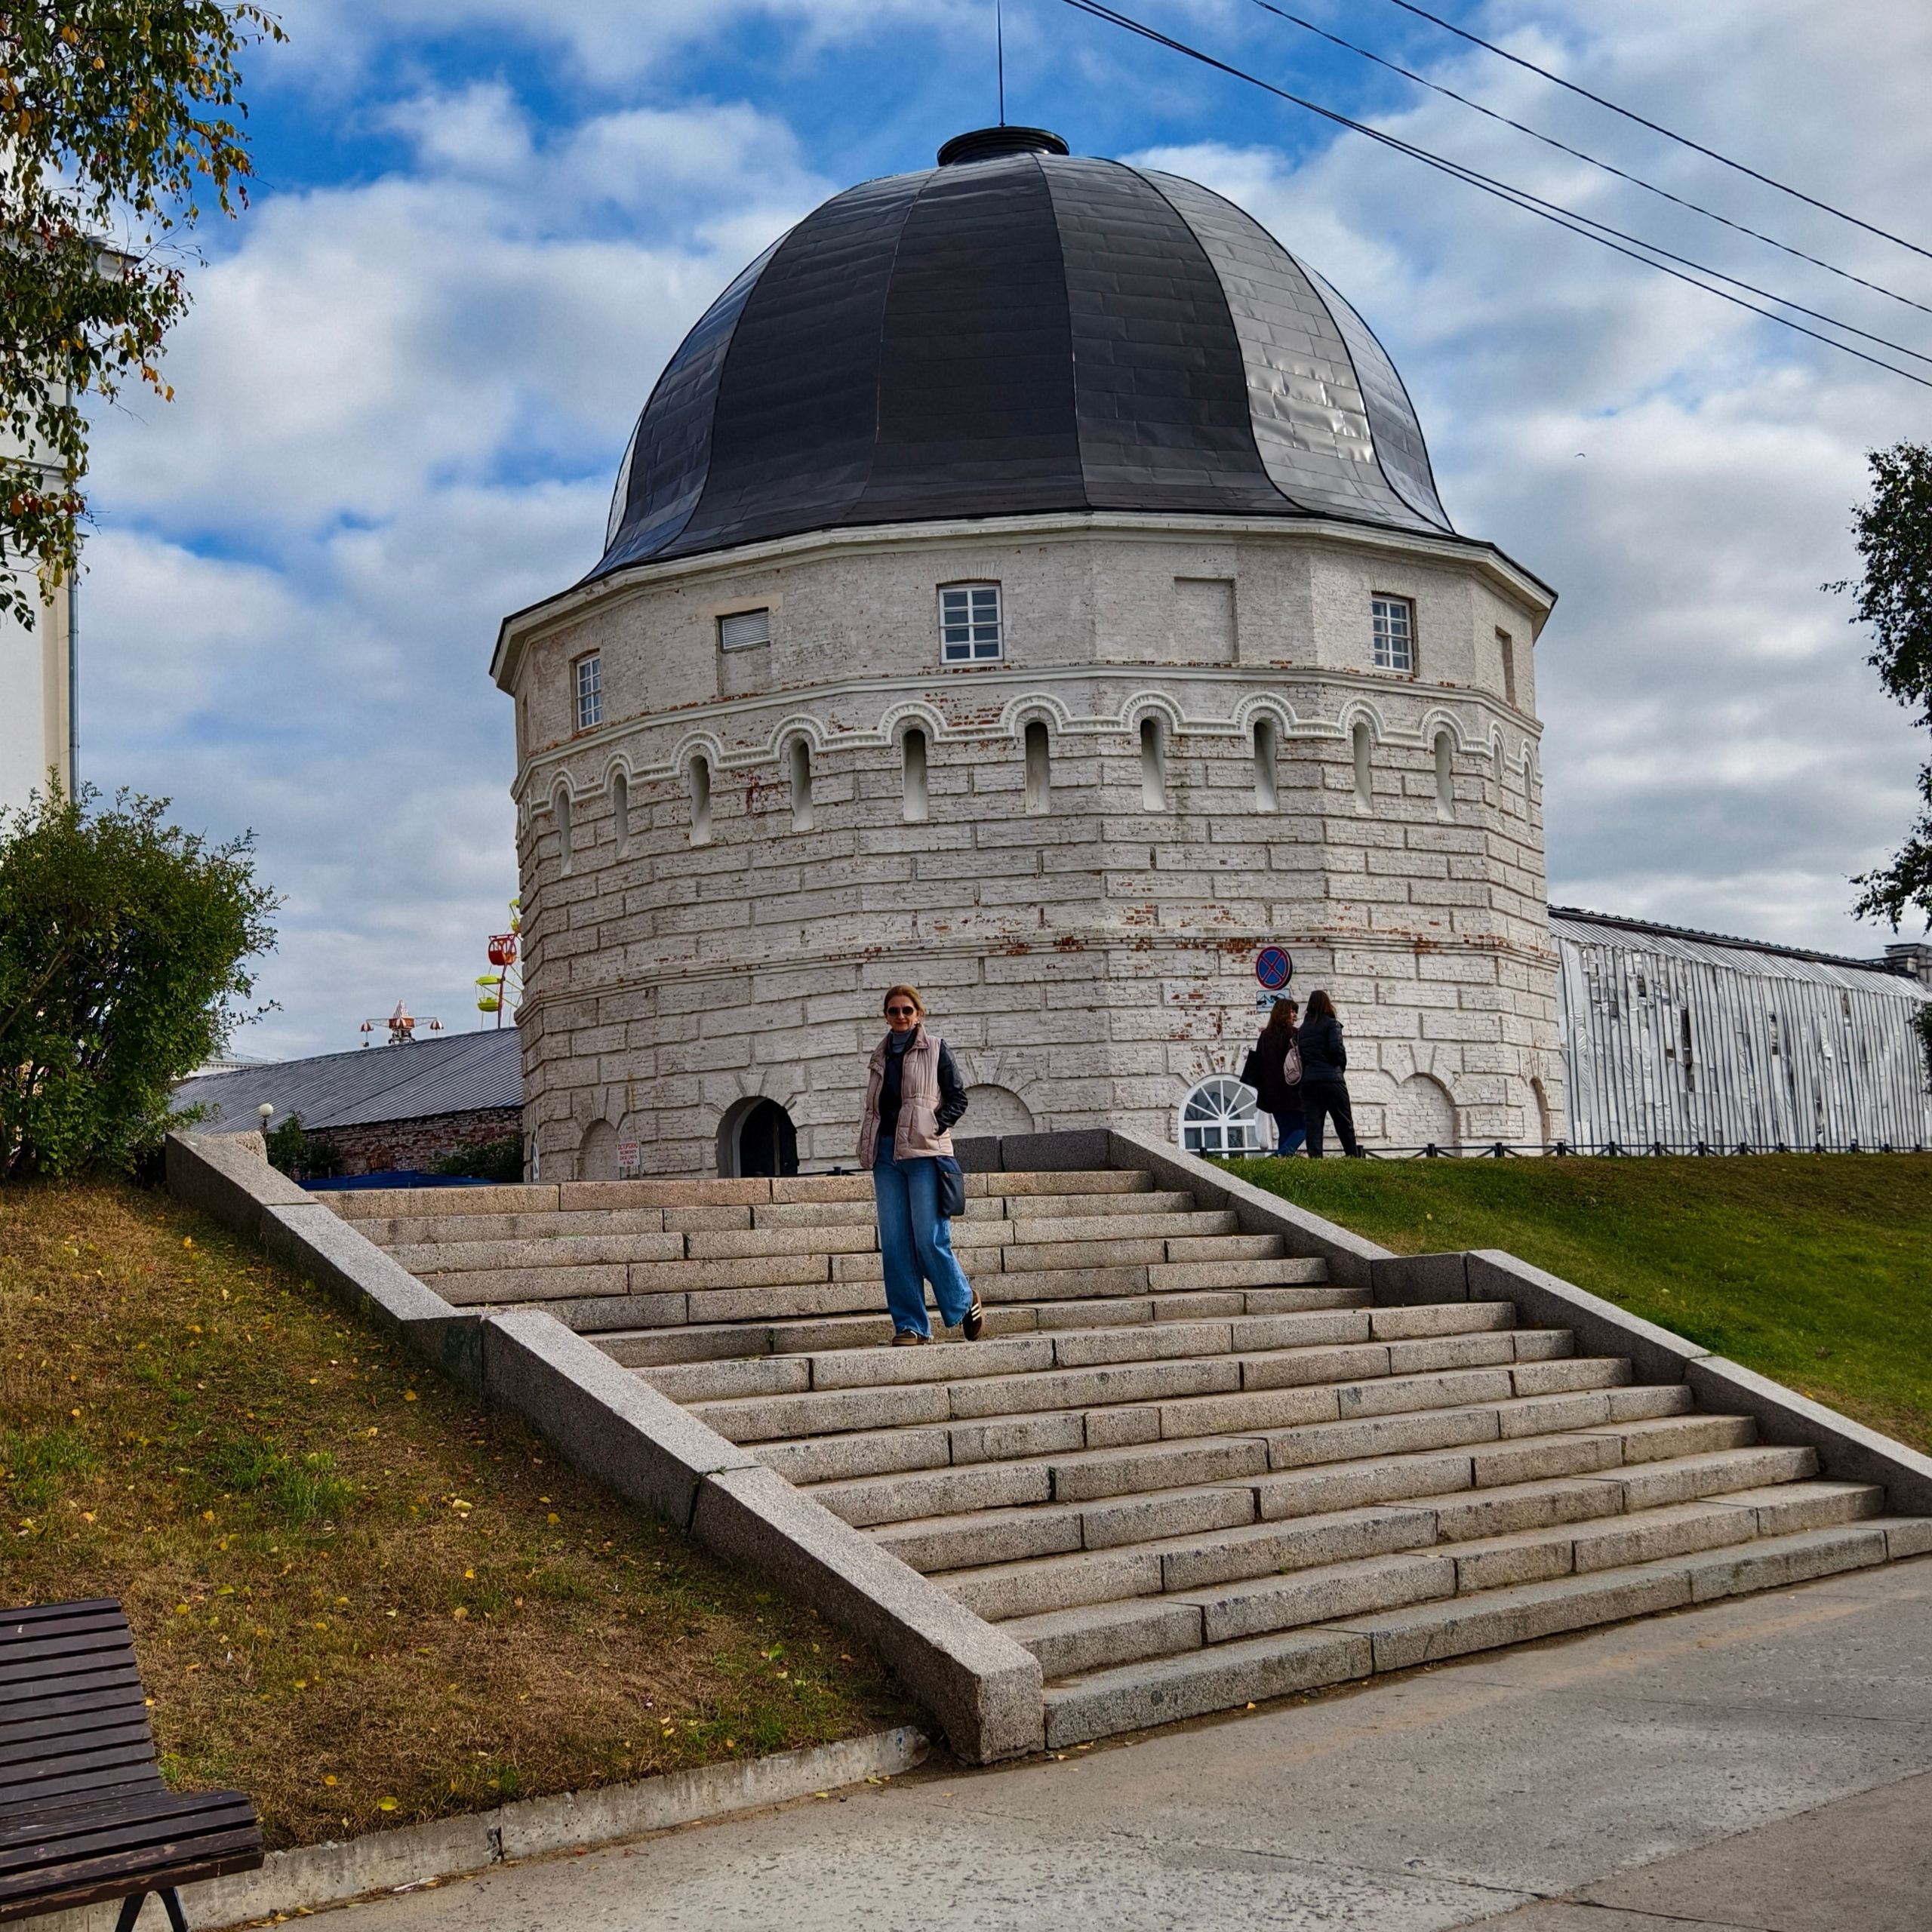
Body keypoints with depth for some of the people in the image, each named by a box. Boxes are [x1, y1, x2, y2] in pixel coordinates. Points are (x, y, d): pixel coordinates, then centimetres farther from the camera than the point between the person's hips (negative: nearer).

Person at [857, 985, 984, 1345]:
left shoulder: (934, 1049, 6)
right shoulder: (880, 1056, 19)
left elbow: (957, 1097, 3)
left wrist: (935, 1125, -12)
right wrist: (869, 1151, 9)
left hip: (923, 1152, -5)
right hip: (885, 1153, 5)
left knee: (930, 1238, -9)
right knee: (894, 1243, -1)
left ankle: (964, 1301, 14)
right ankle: (909, 1325, 3)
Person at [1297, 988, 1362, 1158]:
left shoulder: (1303, 1028, 13)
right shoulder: (1331, 1024, -2)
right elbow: (1336, 1048, -13)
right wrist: (1342, 1065, 3)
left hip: (1308, 1081, 4)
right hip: (1331, 1079, -4)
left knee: (1312, 1122, 0)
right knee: (1344, 1122, 6)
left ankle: (1314, 1156, -10)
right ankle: (1353, 1156, 11)